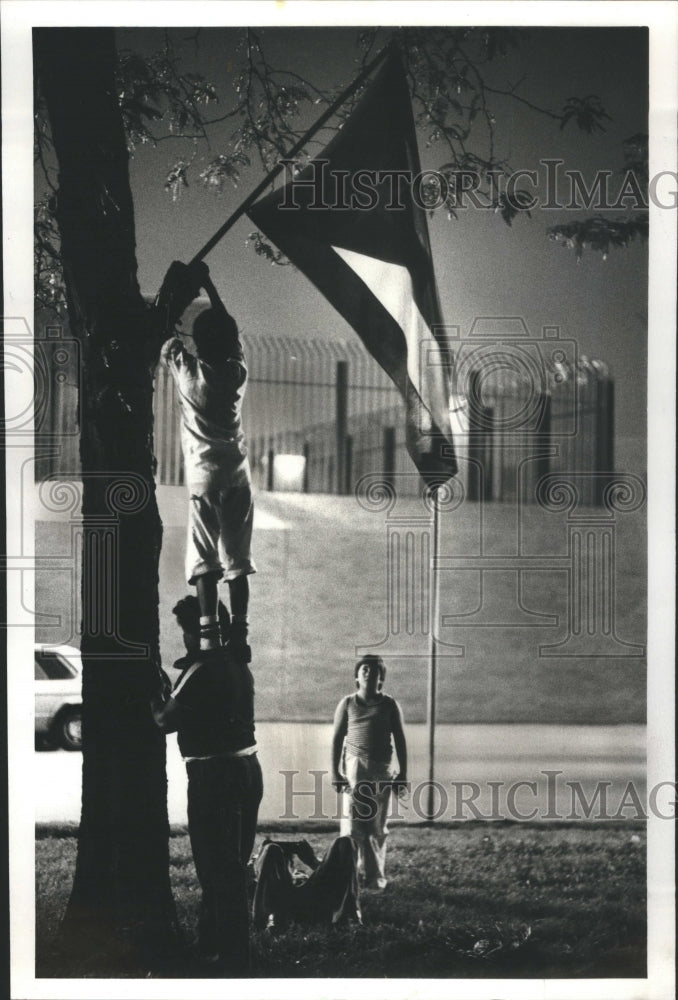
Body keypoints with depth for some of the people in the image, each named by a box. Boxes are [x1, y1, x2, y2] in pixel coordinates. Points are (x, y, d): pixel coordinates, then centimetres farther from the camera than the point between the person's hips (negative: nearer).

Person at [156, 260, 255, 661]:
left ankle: (209, 633, -14)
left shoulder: (187, 370, -7)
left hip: (204, 476, -2)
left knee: (204, 561, -4)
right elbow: (233, 332, 19)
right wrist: (209, 286, 26)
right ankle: (239, 634, -4)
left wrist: (175, 292, 17)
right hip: (238, 474, 2)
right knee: (238, 560, 2)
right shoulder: (238, 372, 1)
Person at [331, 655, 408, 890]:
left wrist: (402, 774, 4)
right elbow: (337, 739, 7)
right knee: (353, 824, -9)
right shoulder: (347, 704, 5)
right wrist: (335, 773, 1)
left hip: (382, 769, 1)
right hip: (354, 766, -1)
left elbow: (400, 741, 8)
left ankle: (375, 875, 8)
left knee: (378, 826, 2)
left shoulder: (389, 705, 6)